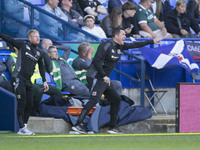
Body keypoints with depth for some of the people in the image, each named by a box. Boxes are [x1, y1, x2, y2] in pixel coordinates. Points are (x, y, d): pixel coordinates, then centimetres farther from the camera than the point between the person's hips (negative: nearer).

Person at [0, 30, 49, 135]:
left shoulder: (39, 52, 15)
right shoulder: (23, 46, 0)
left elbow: (41, 67, 25)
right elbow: (8, 39, -1)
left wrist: (44, 81, 23)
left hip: (28, 81, 6)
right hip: (18, 78, -6)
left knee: (29, 104, 4)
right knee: (22, 103, -11)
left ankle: (24, 126, 12)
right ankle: (22, 128, -9)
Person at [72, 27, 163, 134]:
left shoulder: (120, 46, 11)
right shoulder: (106, 45, -15)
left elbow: (135, 45, 21)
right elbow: (96, 61, -21)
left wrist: (152, 41, 21)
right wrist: (104, 76, -21)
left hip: (105, 79, 10)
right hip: (96, 77, -10)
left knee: (116, 99, 11)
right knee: (94, 100, -23)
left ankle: (113, 127, 18)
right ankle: (78, 124, -29)